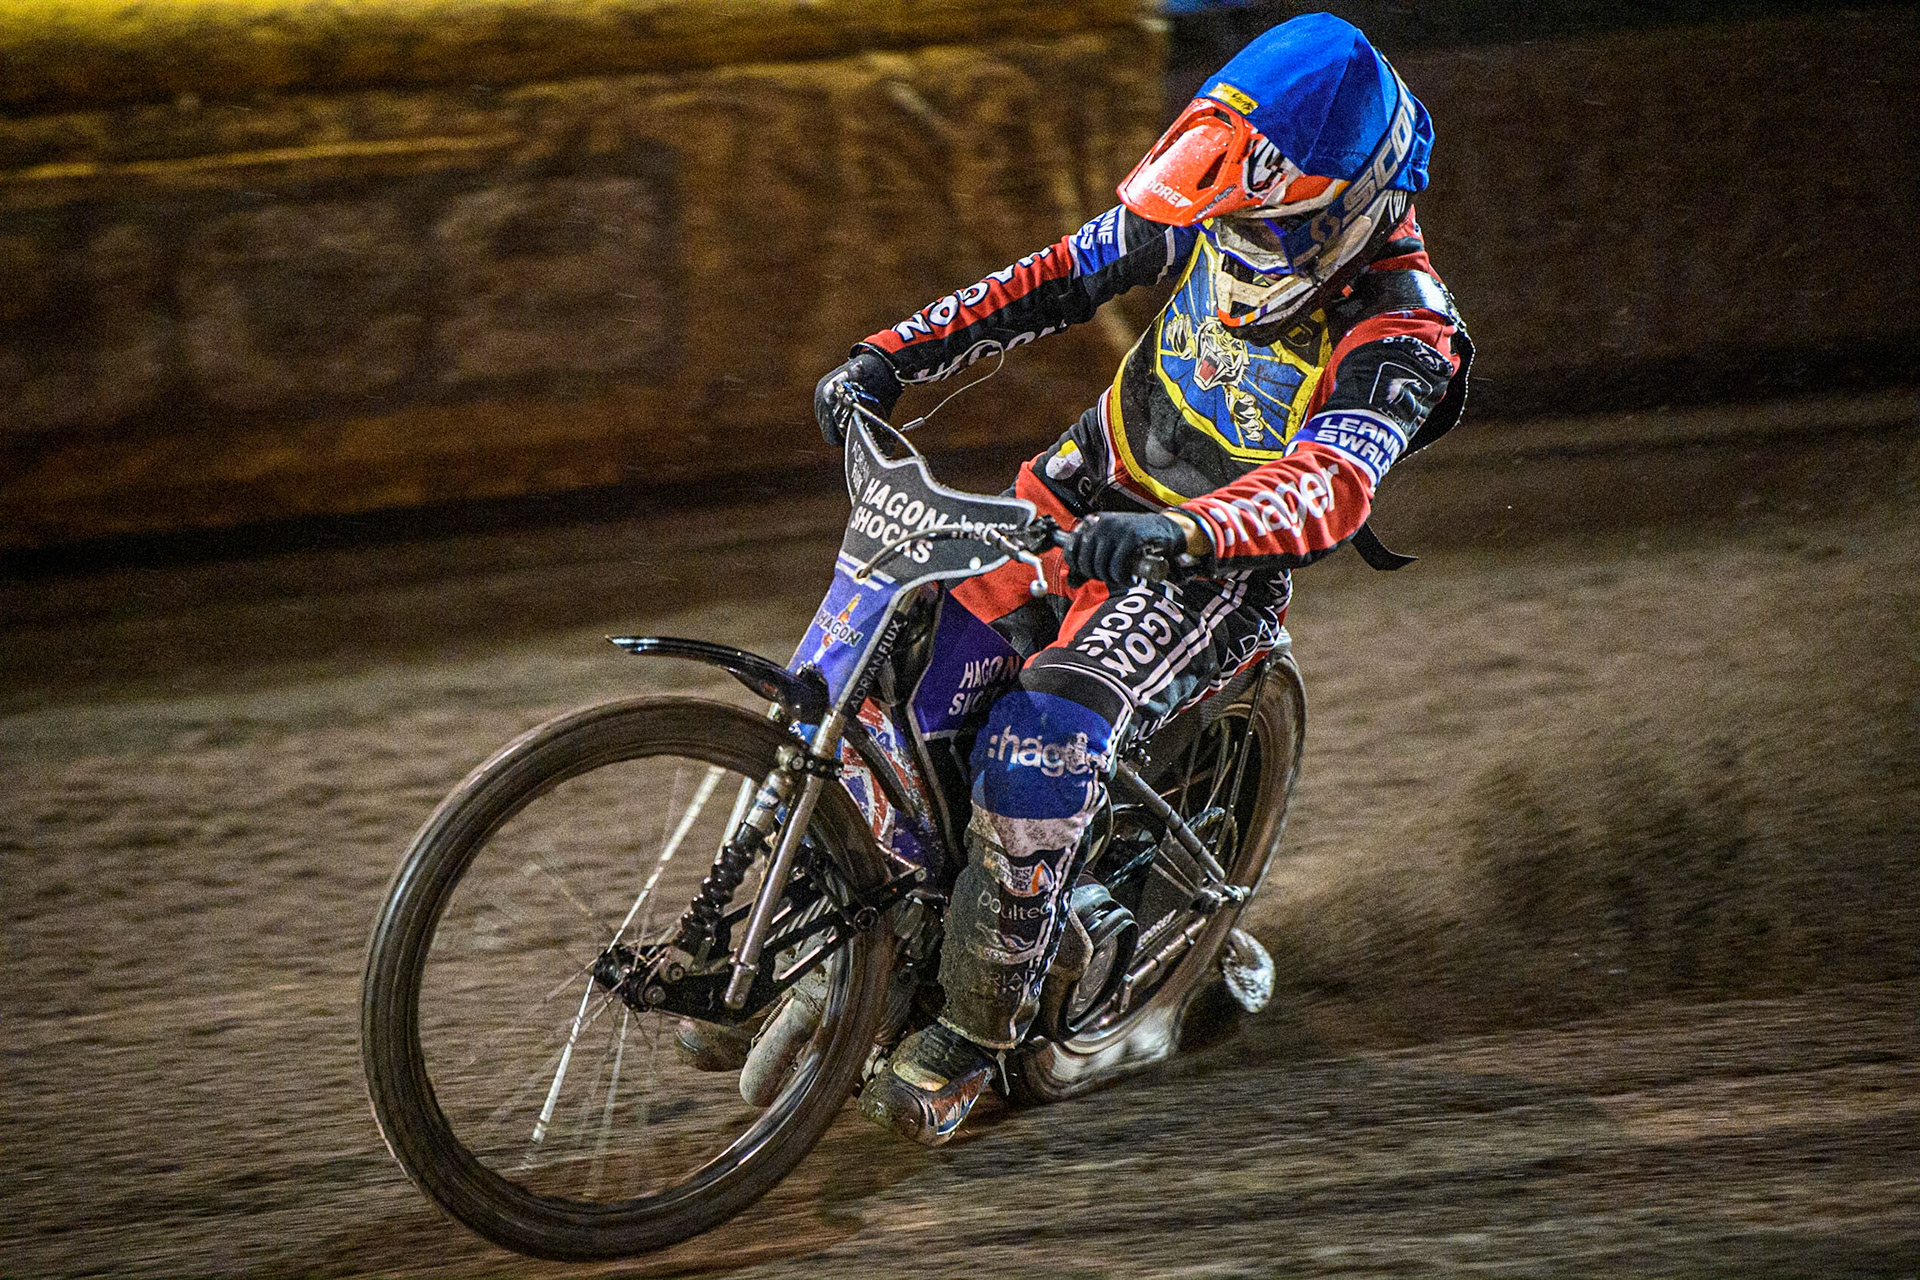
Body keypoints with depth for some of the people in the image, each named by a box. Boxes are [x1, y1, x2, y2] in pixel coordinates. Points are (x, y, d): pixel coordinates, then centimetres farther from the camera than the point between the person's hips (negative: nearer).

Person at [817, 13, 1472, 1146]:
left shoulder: (1400, 339, -26)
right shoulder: (1217, 211, -8)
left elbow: (1329, 489, -41)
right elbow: (1061, 276, 2)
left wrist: (1183, 533, -60)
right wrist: (893, 355, -7)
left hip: (1218, 572, -7)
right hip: (1097, 491, 7)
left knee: (1040, 749, -29)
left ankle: (974, 1031, -14)